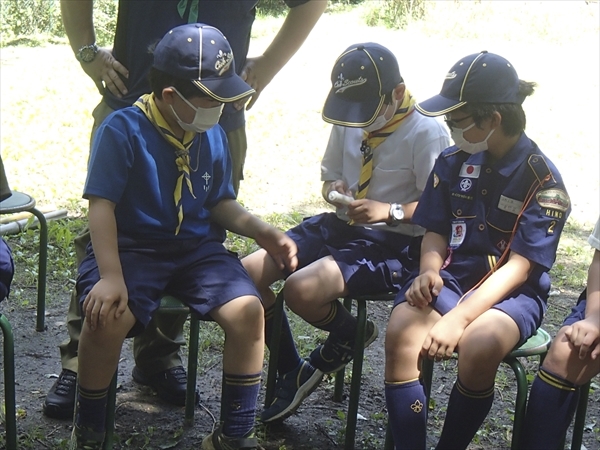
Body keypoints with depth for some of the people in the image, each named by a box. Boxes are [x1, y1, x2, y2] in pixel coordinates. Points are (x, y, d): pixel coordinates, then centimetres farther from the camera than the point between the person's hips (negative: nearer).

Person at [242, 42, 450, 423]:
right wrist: (334, 189, -4)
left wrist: (388, 211, -26)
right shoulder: (347, 124, 7)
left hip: (393, 241, -7)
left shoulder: (427, 133, -13)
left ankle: (349, 337, 7)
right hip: (340, 225, 8)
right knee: (248, 274, -8)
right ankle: (291, 373, 9)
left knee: (301, 289, -29)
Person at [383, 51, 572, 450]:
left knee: (479, 345, -35)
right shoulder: (452, 161, 5)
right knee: (401, 335, -28)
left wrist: (459, 318, -25)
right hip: (451, 277, 4)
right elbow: (436, 233, 11)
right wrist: (429, 271, -13)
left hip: (510, 292, -3)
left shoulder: (542, 179, -9)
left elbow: (519, 266, -14)